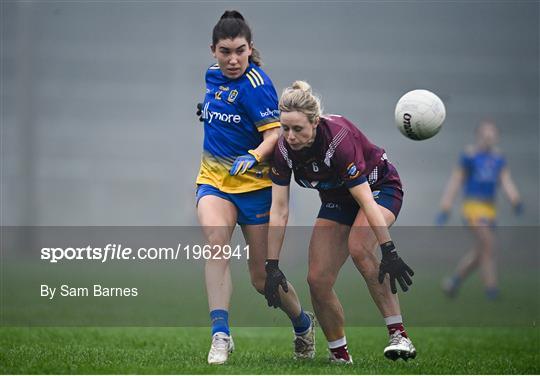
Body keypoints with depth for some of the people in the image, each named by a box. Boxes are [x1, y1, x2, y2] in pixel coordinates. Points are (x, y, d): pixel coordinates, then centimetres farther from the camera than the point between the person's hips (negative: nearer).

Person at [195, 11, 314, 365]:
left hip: (254, 183, -5)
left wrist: (253, 156, -35)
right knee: (216, 239, -26)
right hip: (213, 179, 5)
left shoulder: (256, 83, -15)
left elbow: (275, 134, -21)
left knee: (263, 276, 3)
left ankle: (303, 323, 34)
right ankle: (221, 335, -32)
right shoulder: (213, 76, 6)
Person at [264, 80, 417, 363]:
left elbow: (366, 200, -36)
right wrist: (272, 266, -20)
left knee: (359, 248, -34)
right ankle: (340, 356, 9)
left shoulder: (339, 138, -36)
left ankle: (398, 335, -31)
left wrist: (389, 252, -40)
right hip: (336, 199, 6)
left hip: (379, 188, -6)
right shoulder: (284, 149, -20)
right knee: (318, 280, -7)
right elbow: (279, 210, -16)